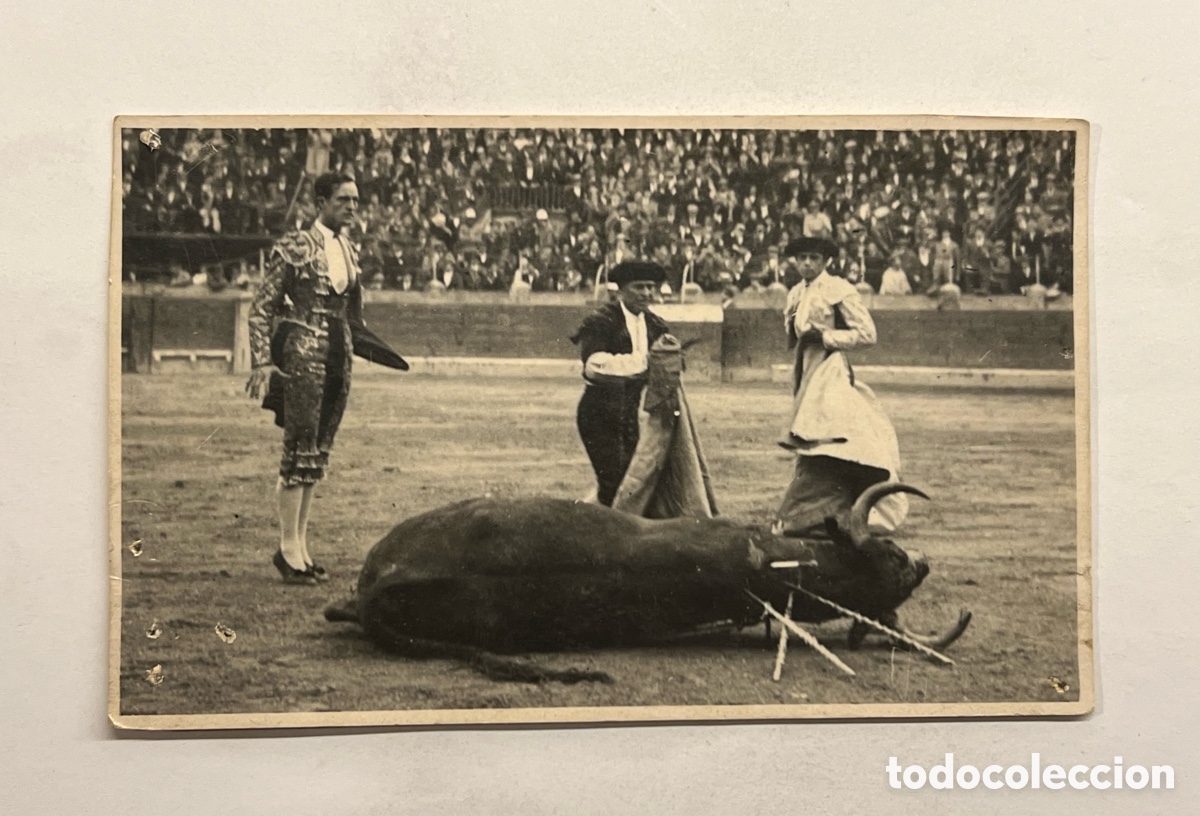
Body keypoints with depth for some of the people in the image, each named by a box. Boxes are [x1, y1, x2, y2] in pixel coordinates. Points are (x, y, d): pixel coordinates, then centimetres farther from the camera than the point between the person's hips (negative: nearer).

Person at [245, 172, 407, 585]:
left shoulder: (348, 252, 13)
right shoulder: (294, 247, -7)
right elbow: (261, 307, -7)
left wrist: (369, 349, 14)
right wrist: (262, 362, -14)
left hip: (338, 358, 7)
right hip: (303, 356, -7)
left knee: (317, 455, 9)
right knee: (300, 450, -7)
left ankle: (301, 546, 16)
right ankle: (288, 549, 0)